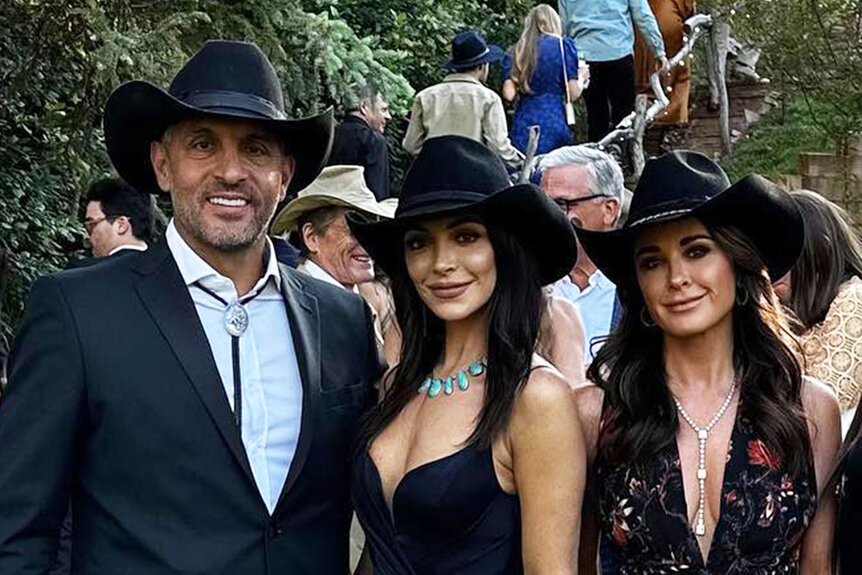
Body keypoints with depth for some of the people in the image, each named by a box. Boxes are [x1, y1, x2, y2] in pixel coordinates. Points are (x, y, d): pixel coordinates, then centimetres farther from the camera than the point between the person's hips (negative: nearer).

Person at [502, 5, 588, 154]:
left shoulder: (514, 52, 11)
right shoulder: (563, 45, 3)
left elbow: (508, 95, 2)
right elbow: (573, 94, 0)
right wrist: (581, 77, 21)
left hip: (522, 131, 3)